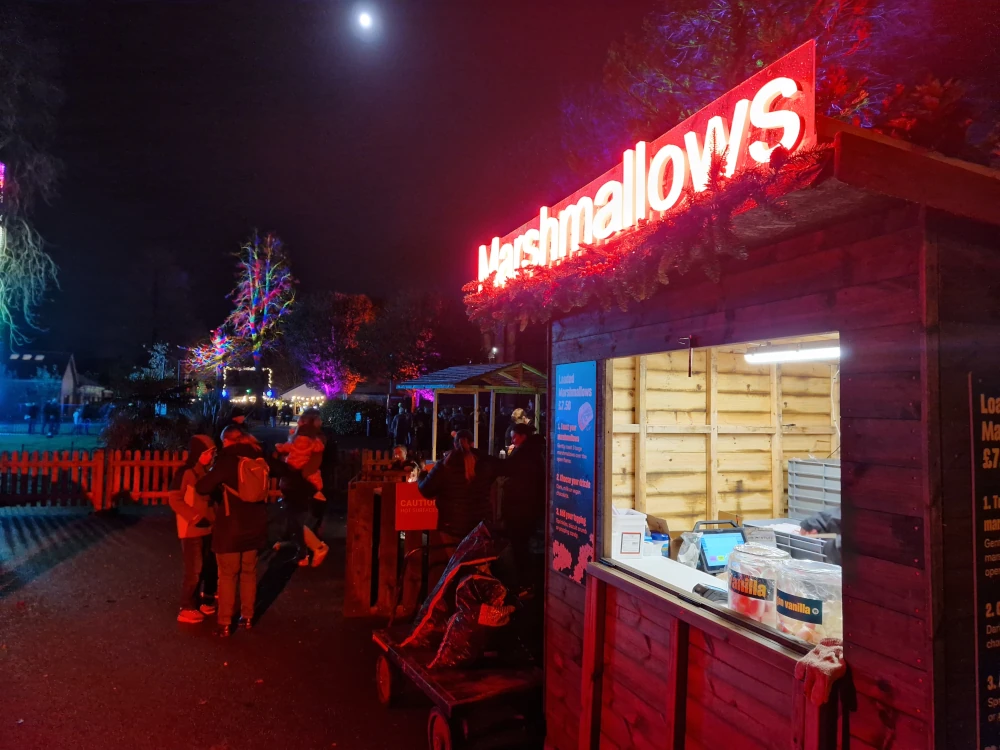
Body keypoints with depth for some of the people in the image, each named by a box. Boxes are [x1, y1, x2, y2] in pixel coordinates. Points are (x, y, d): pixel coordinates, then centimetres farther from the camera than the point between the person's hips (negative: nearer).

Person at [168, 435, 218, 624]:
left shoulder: (205, 472, 9)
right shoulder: (185, 472, -11)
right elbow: (175, 500, -14)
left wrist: (214, 517, 2)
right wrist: (195, 518, -18)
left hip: (207, 528, 6)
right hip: (191, 530, -6)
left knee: (207, 567, 12)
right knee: (193, 570, 0)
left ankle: (204, 600, 27)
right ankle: (187, 609, 12)